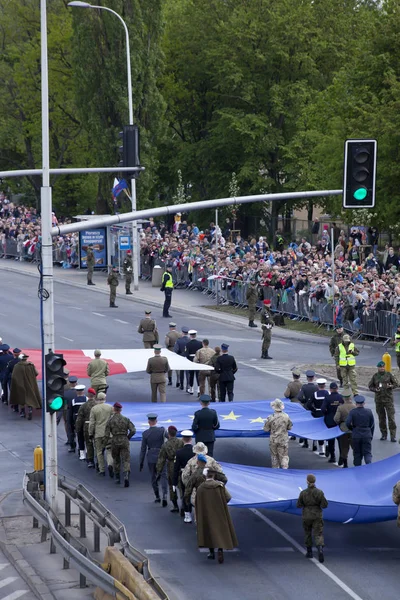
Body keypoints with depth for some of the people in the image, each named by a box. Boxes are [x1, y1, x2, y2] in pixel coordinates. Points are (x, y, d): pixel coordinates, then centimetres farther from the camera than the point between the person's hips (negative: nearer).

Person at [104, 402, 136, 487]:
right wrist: (128, 437, 11)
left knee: (116, 460, 20)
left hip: (115, 442, 0)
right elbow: (133, 430, -7)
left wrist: (104, 445, 5)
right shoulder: (126, 419, -1)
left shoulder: (110, 420, -5)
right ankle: (126, 476, -24)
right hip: (124, 442, 0)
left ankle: (117, 478, 27)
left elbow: (107, 434, -6)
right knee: (126, 461, -1)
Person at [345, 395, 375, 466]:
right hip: (367, 435, 1)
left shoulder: (352, 412, -7)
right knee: (367, 452, 1)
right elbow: (372, 425, 5)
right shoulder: (369, 412, -1)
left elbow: (348, 423, -16)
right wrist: (371, 435, 16)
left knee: (357, 453, 10)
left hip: (356, 435, -1)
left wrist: (352, 429, 5)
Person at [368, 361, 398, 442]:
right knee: (381, 418, 7)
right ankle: (384, 434, 19)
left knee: (391, 417, -8)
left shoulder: (389, 374, -1)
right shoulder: (375, 376, 3)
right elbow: (370, 386, 9)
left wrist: (391, 386, -18)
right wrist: (375, 389, -11)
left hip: (388, 399, -2)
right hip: (379, 399, 2)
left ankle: (393, 436, -7)